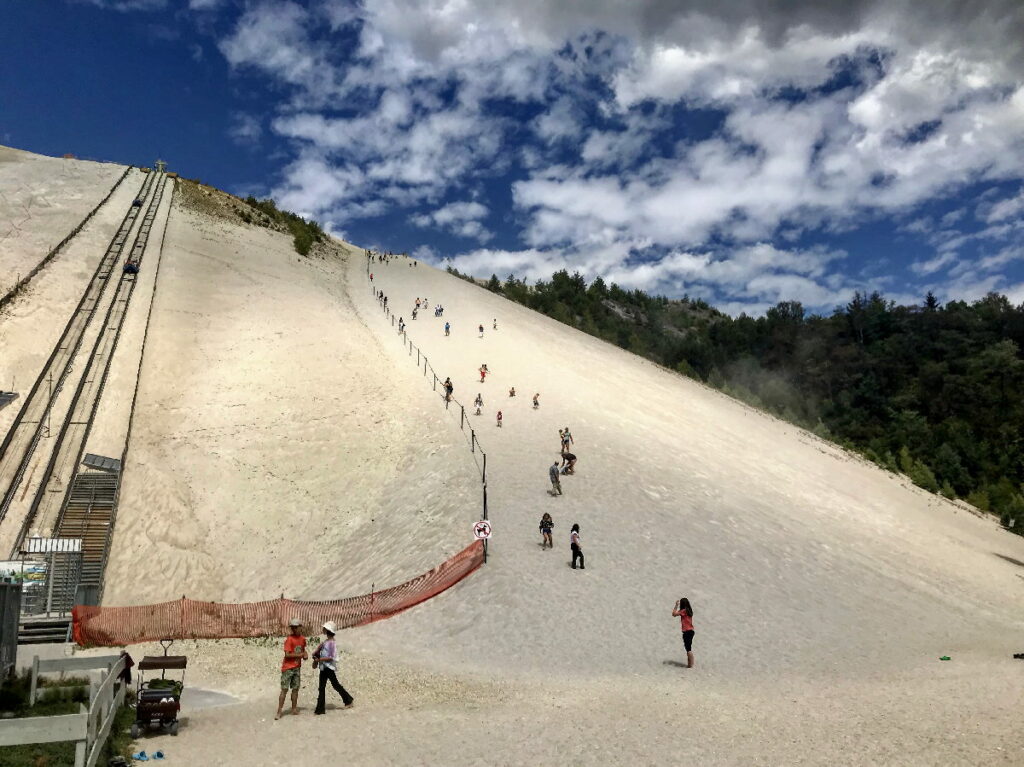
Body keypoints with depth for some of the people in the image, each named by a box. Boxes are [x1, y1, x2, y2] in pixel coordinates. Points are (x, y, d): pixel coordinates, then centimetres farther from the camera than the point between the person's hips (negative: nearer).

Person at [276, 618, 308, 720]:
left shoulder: (302, 639, 4)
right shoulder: (289, 639, -15)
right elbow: (287, 654, -21)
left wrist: (305, 654, 1)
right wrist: (300, 655, -18)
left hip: (297, 667, 6)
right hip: (288, 668, -6)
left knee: (295, 689, 10)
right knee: (284, 689, -5)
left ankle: (294, 709, 19)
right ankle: (279, 712, -1)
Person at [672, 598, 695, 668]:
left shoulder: (684, 611, -12)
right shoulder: (689, 610, 13)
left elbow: (674, 614, -13)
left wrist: (676, 606, -6)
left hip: (687, 631, -9)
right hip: (690, 631, 9)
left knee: (688, 649, -7)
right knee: (689, 648, 14)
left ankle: (690, 665, -7)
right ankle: (690, 664, 18)